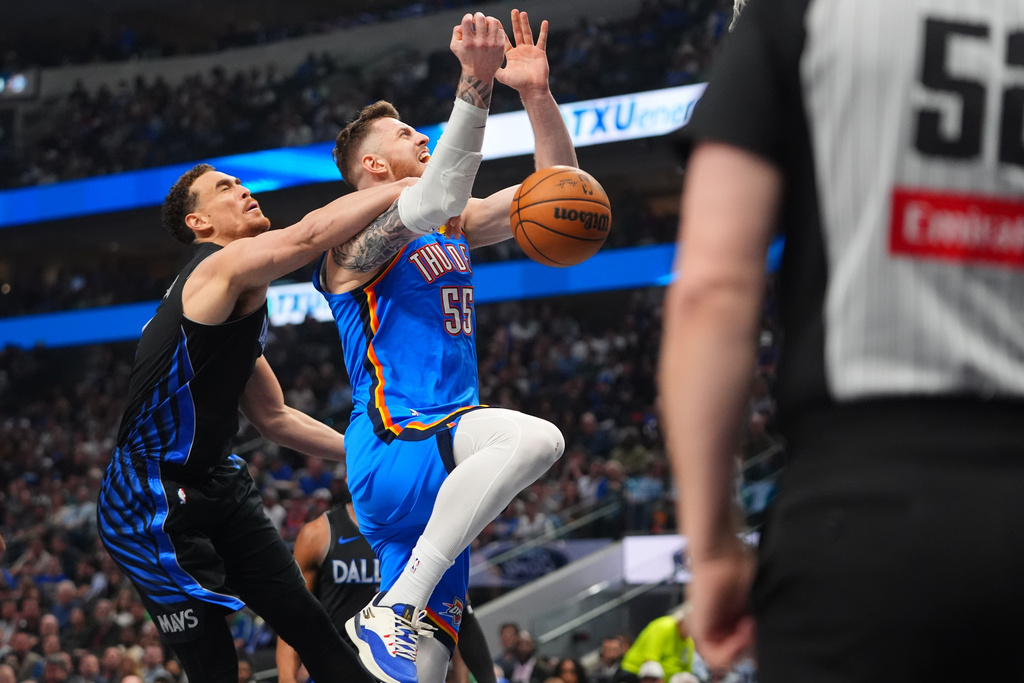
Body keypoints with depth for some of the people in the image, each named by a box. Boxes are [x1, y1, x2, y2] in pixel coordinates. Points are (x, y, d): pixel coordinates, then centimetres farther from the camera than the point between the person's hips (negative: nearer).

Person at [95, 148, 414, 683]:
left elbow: (273, 417, 23)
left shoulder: (239, 305, 16)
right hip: (153, 504, -10)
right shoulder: (221, 267, -15)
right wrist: (407, 188, -30)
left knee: (308, 623, 7)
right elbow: (308, 236, -34)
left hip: (217, 484, 10)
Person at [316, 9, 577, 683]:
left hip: (440, 462, 8)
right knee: (536, 438, -34)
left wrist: (538, 94, 0)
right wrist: (475, 85, -34)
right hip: (391, 447, -8)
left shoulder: (453, 229, 20)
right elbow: (433, 204, -26)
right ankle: (391, 613, -31)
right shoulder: (357, 236, -5)